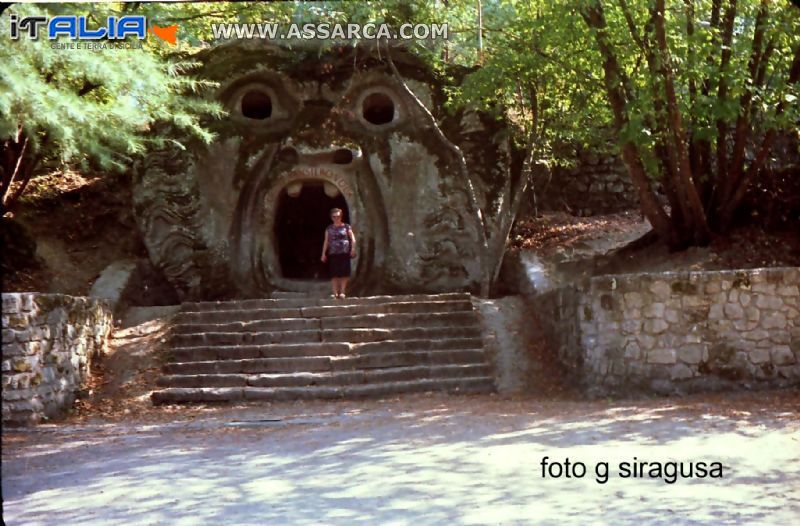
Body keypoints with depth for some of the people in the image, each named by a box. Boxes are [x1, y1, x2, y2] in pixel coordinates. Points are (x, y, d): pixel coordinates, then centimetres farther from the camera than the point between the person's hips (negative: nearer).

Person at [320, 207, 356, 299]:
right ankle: (335, 293, 1)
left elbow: (353, 239, 4)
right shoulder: (329, 229, 11)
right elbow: (326, 241, 11)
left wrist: (353, 249, -8)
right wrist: (323, 253, 6)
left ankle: (342, 292, 3)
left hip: (344, 253, -1)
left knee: (344, 274, -4)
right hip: (333, 253, 1)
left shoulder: (346, 227, 6)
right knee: (334, 274, -3)